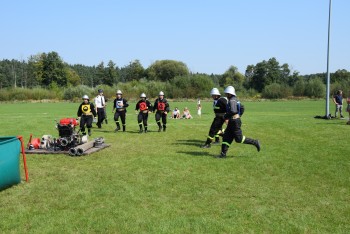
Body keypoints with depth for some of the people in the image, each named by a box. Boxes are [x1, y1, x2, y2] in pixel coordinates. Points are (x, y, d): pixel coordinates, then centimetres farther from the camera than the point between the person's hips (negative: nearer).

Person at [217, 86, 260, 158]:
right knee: (226, 137, 8)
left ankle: (255, 142, 8)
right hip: (232, 122, 10)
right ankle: (223, 153, 9)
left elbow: (233, 111, -30)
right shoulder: (235, 100, 14)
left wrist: (225, 116, -18)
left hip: (234, 122, -10)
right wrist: (239, 116, 23)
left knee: (239, 139, -3)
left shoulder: (232, 101, -17)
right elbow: (242, 108, 22)